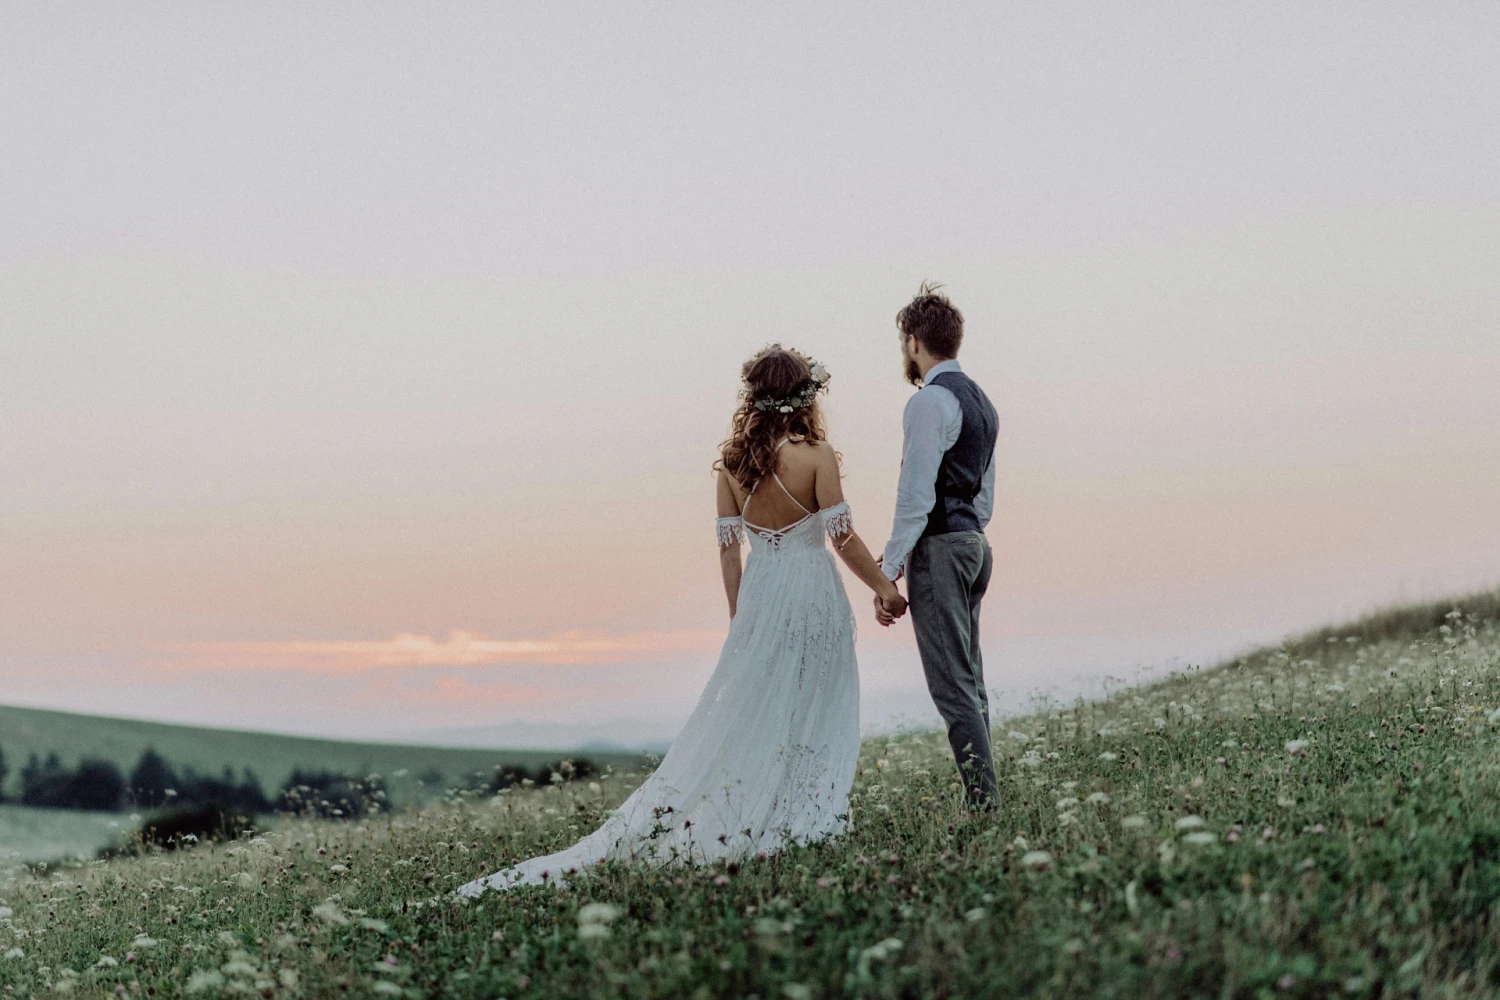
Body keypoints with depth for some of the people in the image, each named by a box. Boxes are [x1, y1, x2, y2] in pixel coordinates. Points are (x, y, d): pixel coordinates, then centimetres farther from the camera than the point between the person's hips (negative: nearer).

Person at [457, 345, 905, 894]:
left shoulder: (731, 459, 3)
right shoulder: (816, 454, -11)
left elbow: (728, 544, 5)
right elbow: (842, 535, -11)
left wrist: (738, 616, 12)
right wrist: (884, 587, 1)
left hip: (759, 594, 4)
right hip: (813, 593, -4)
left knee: (741, 713, 10)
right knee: (812, 717, 6)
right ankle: (796, 822, 7)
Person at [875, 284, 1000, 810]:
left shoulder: (930, 401, -12)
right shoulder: (979, 399, 18)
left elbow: (916, 496, -18)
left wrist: (888, 572, -16)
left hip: (940, 549, -10)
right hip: (975, 543, 10)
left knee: (952, 687, -9)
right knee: (969, 682, 12)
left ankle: (983, 801, -11)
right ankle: (982, 800, 14)